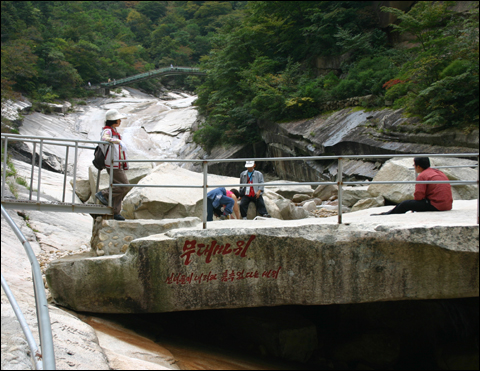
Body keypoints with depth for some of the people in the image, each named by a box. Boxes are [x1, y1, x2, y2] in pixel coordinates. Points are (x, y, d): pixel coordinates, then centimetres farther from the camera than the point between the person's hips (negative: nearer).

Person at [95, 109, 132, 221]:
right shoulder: (107, 131, -12)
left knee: (118, 188, 9)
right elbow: (104, 138, -37)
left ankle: (115, 212, 12)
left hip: (118, 165, 10)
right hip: (113, 165, -10)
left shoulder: (114, 131, 18)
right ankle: (103, 194, -3)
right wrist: (118, 141, -51)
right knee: (125, 186, -11)